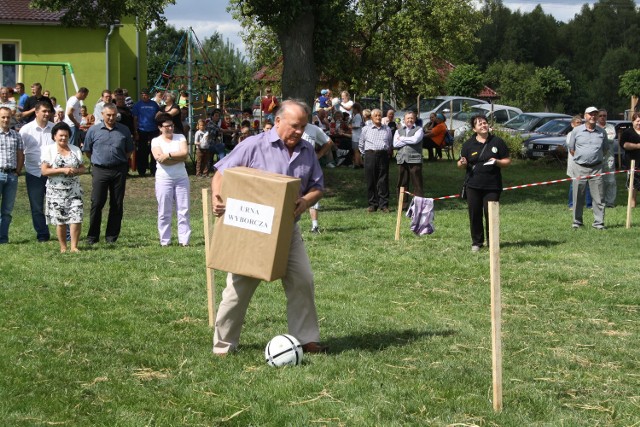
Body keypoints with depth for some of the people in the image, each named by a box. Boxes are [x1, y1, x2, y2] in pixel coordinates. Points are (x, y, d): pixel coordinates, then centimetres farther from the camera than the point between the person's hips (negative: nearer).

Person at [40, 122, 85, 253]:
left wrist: (75, 171, -10)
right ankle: (63, 247, 14)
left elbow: (82, 168, 13)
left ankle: (74, 246, 0)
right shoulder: (49, 150, -1)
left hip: (74, 189, 2)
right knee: (60, 220, 1)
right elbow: (44, 171, -9)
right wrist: (63, 170, -17)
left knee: (77, 217, -9)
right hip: (56, 190, -2)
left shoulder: (75, 150, 10)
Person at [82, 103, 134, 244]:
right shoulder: (93, 130, 2)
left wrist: (120, 161, 10)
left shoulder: (124, 130, 6)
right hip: (100, 170, -2)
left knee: (117, 205, 5)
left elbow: (129, 150, 15)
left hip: (119, 171, 2)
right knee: (97, 203, -4)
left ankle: (112, 236, 13)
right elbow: (87, 150, 10)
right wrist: (97, 161, 11)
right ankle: (92, 236, 3)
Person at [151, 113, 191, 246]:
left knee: (184, 210, 0)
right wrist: (178, 157, -12)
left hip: (181, 178, 2)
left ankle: (184, 240, 3)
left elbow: (185, 153, -9)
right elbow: (159, 158, -15)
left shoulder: (180, 138, 8)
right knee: (164, 212, 1)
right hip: (164, 179, -2)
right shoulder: (156, 141, 2)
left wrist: (168, 155, -13)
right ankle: (165, 241, 7)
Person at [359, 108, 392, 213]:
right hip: (370, 156, 0)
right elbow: (361, 144, 16)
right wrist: (366, 154, 10)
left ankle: (384, 204, 0)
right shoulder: (366, 129, 10)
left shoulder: (387, 129, 12)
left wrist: (388, 152, 11)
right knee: (371, 181, 0)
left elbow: (390, 144, 21)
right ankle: (373, 204, 6)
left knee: (383, 181, -2)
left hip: (383, 156, 0)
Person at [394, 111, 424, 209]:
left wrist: (402, 138, -1)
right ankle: (403, 204, 9)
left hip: (414, 160, -4)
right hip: (402, 160, 4)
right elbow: (395, 144, 1)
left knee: (417, 183, -4)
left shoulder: (419, 130, 7)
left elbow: (415, 140, -13)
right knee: (402, 183, 4)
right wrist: (409, 141, -5)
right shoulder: (399, 131, 17)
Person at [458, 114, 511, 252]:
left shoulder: (497, 142, 5)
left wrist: (497, 162, -14)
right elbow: (460, 164, 11)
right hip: (473, 186, 1)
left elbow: (507, 161, 6)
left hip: (492, 185, -1)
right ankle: (477, 242, 14)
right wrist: (462, 163, -13)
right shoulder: (468, 144, 7)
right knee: (474, 214, 3)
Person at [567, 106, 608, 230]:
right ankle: (577, 221, 12)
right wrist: (579, 158, 7)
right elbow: (571, 148, 10)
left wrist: (597, 158, 11)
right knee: (578, 197, 3)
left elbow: (605, 149, 18)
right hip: (580, 168, -1)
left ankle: (599, 222, 4)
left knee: (598, 196, -1)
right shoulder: (576, 131, 3)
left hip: (596, 168, 1)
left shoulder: (602, 132, 7)